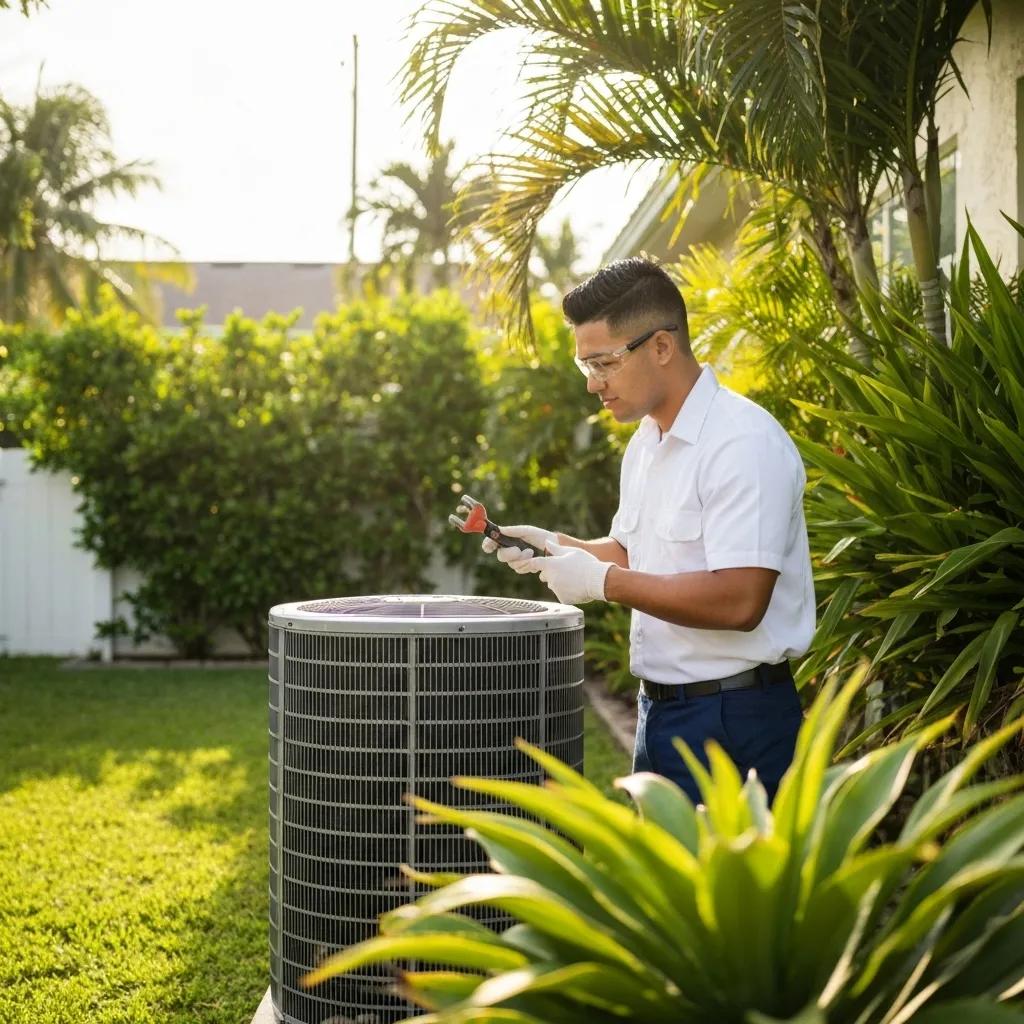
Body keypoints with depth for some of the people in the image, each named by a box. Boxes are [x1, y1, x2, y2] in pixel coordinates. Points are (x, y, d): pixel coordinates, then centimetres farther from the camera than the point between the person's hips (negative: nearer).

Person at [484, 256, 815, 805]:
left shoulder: (744, 444, -19)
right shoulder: (645, 444, 12)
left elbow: (738, 601, -27)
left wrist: (603, 581, -20)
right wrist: (557, 547, 5)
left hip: (731, 719, -9)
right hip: (660, 711, 9)